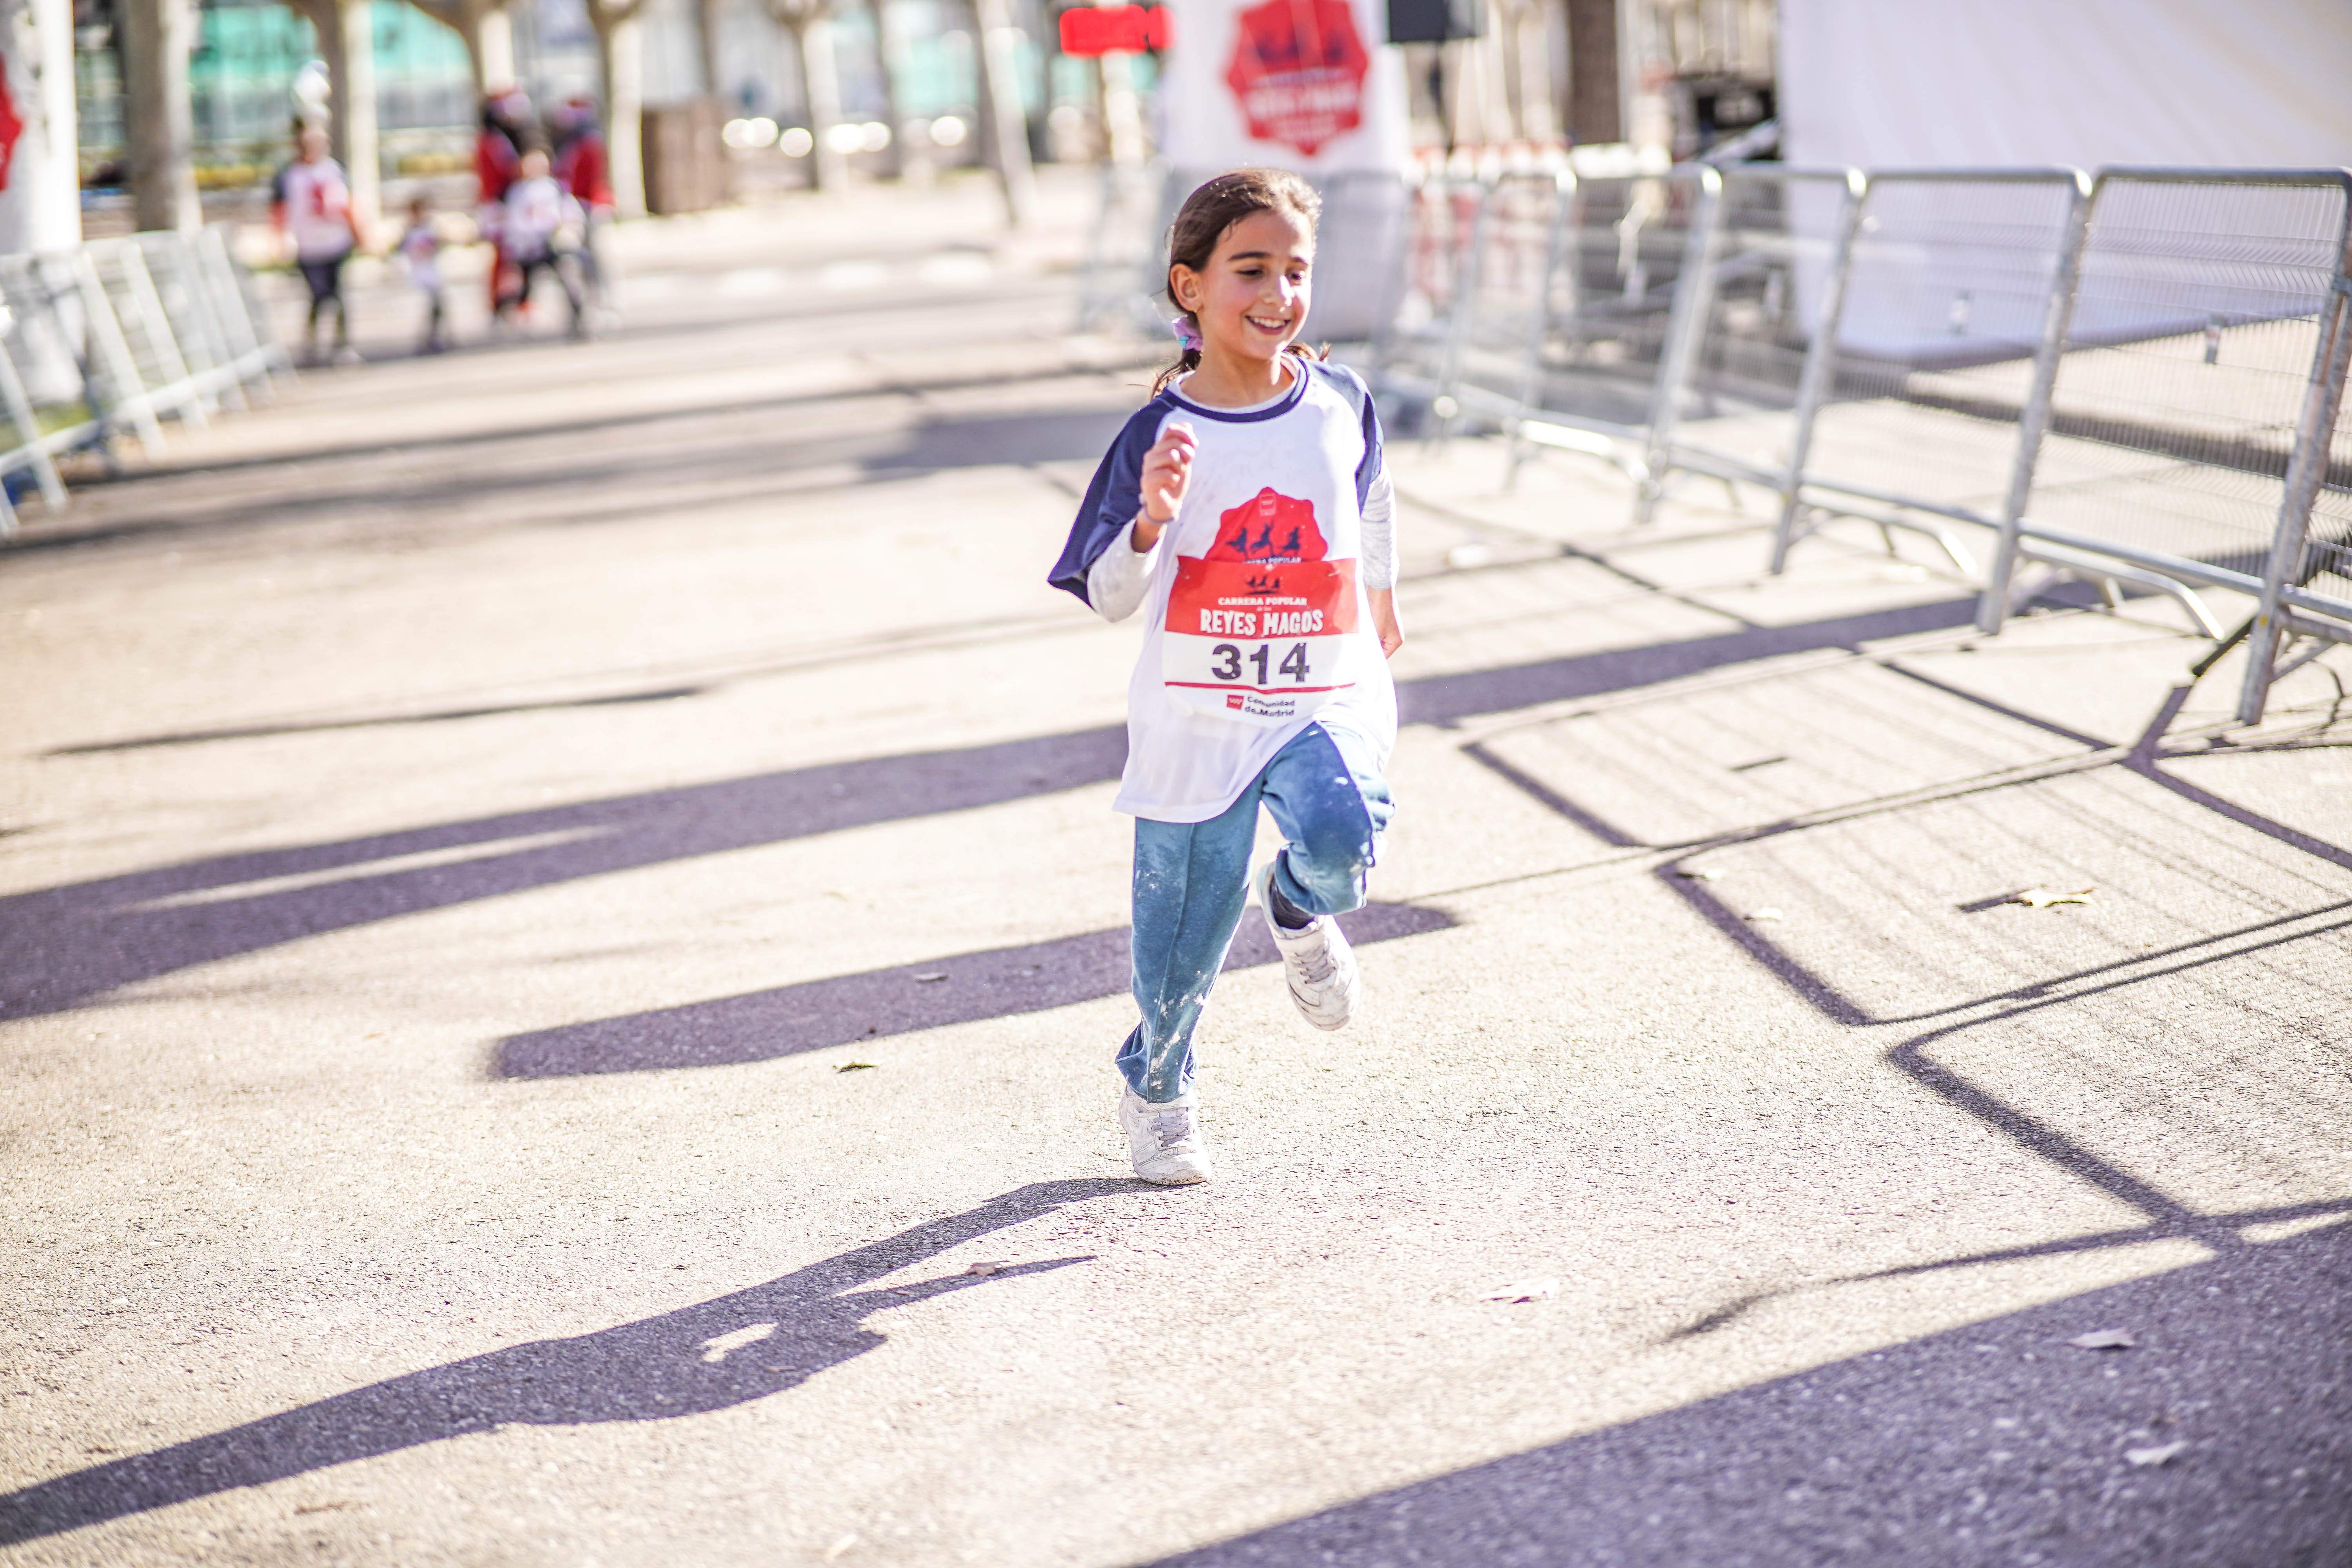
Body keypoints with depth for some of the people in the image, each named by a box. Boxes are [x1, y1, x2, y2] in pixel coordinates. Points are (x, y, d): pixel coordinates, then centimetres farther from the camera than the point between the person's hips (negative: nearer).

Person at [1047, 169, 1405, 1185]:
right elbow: (1110, 598, -8)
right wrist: (1153, 519, -26)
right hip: (1198, 714, -1)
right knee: (1182, 943, 8)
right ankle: (1155, 1086, 38)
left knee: (1341, 842, -28)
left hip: (1325, 698, 1)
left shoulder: (1339, 403, -1)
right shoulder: (1162, 433, -10)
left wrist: (1380, 591, 35)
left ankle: (1296, 907, 10)